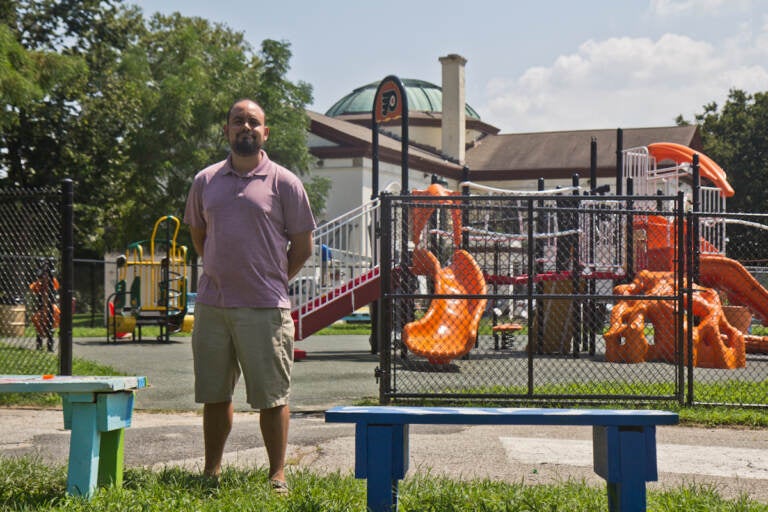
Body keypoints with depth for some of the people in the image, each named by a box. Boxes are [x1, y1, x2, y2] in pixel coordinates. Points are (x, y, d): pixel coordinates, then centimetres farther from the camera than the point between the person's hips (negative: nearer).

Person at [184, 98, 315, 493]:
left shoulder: (283, 183, 1)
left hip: (264, 308, -3)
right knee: (213, 394, 11)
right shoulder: (205, 181, 11)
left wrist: (271, 281, 8)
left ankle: (277, 474, 10)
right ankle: (211, 471, 23)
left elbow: (302, 247, 5)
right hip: (211, 306, 4)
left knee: (271, 396, 0)